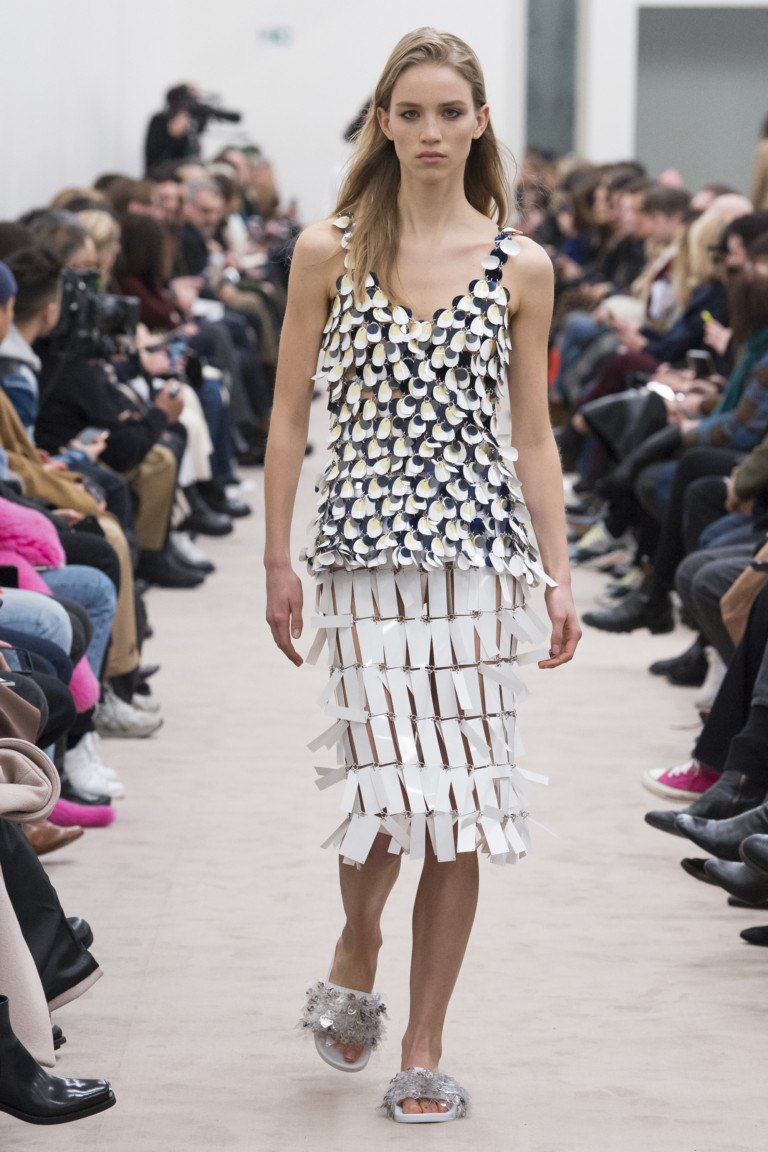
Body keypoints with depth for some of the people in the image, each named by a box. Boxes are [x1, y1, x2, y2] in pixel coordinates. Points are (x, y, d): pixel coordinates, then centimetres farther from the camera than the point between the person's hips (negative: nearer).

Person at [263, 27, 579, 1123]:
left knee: (460, 802, 1)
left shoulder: (520, 265, 6)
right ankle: (355, 959, 22)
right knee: (394, 785, -11)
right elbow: (290, 414, 6)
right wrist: (276, 559, 3)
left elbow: (533, 435, 9)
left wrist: (559, 573, 5)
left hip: (478, 546, 1)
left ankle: (424, 1052, 12)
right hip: (367, 542, -1)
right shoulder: (328, 251, 3)